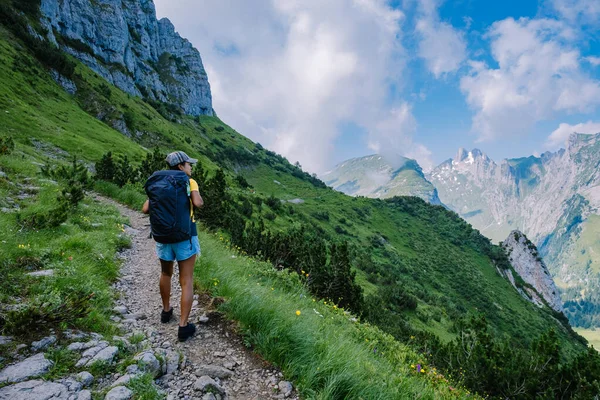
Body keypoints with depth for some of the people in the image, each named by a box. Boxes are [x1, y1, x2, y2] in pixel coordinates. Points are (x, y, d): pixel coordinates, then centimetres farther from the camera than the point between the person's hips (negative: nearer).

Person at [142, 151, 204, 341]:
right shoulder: (189, 182, -5)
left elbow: (145, 209, 1)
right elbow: (198, 204, -21)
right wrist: (198, 198, 1)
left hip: (163, 235, 5)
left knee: (166, 274, 26)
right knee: (186, 281, 1)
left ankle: (166, 311, 42)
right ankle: (184, 326, 1)